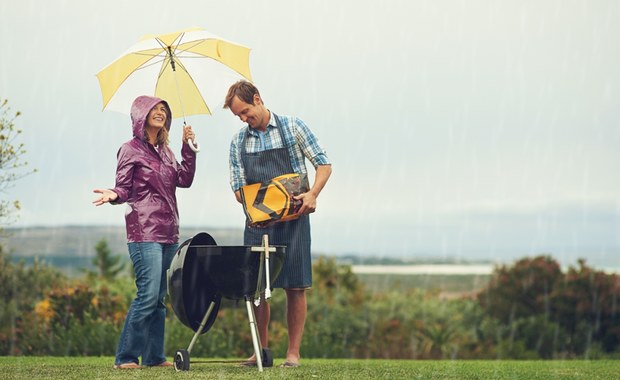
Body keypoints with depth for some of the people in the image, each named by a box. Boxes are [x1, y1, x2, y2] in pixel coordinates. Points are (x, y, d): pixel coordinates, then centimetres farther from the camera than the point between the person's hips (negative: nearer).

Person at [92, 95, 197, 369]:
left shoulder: (165, 151, 17)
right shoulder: (131, 149, -2)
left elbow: (184, 180, 9)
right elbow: (124, 189, -5)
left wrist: (188, 149, 2)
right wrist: (113, 195, -26)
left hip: (169, 233, 7)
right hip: (144, 231, -7)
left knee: (160, 298, 7)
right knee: (148, 293, -15)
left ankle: (154, 356, 10)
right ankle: (125, 357, -9)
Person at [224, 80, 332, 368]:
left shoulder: (293, 128, 0)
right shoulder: (238, 141, 9)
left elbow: (323, 164, 0)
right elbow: (238, 187, 8)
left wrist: (312, 194, -18)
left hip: (293, 219, -3)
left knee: (295, 287, -3)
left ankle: (293, 352, 3)